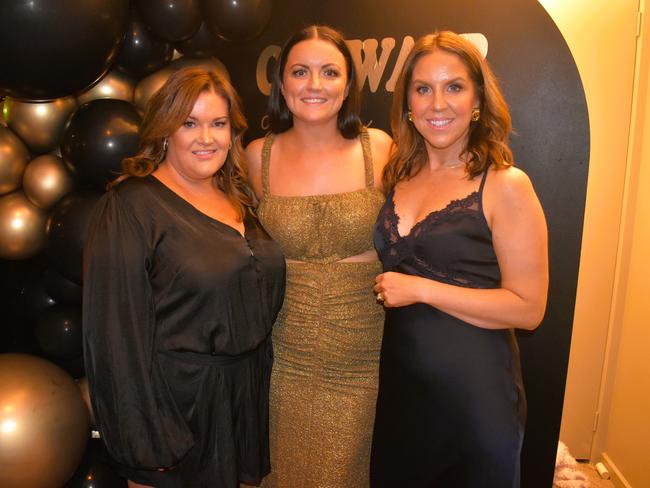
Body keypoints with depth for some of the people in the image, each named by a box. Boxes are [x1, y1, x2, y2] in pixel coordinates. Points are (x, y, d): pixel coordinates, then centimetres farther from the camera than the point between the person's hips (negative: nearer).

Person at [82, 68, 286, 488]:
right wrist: (145, 443, -18)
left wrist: (258, 377, 13)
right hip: (178, 399, -6)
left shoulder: (236, 197, 5)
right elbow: (118, 330, -19)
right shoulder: (131, 208, -16)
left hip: (247, 390, 7)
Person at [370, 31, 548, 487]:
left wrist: (420, 289, -19)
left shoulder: (505, 186, -13)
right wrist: (389, 289, -1)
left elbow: (528, 308, -16)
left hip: (474, 394, -5)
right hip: (399, 383, 5)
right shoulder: (398, 176, 2)